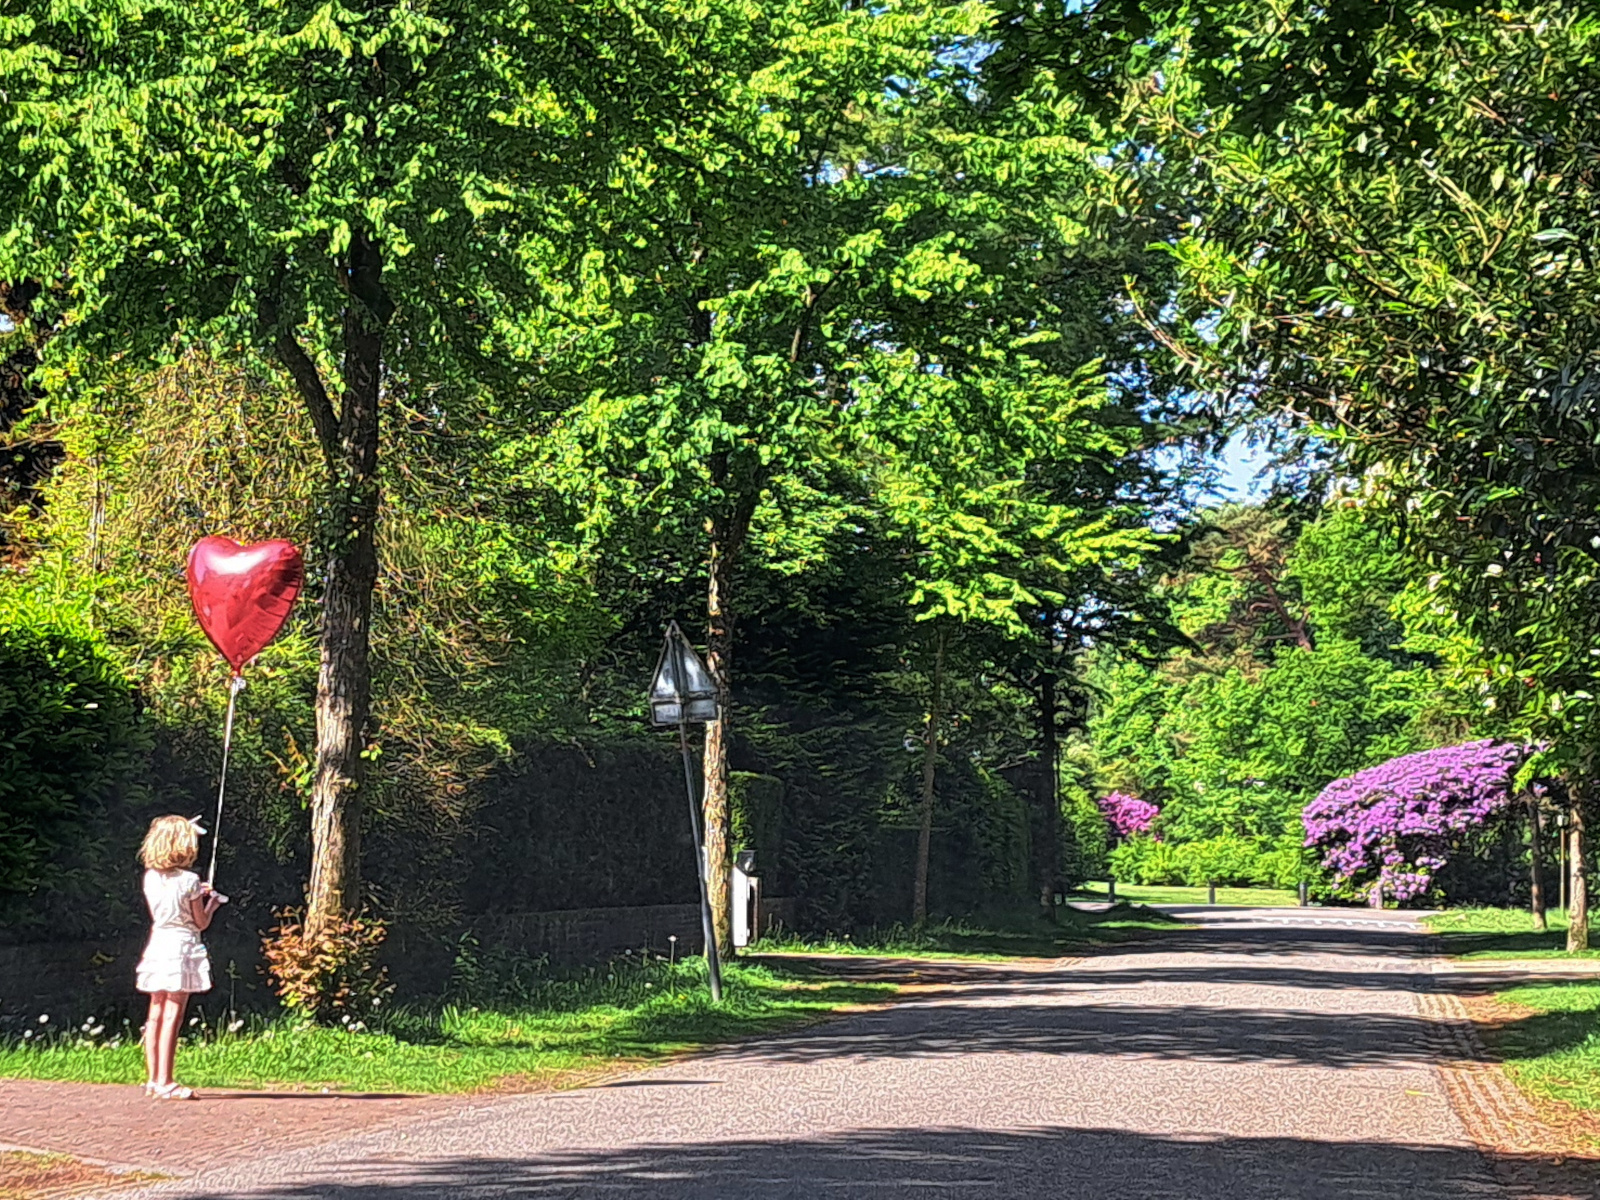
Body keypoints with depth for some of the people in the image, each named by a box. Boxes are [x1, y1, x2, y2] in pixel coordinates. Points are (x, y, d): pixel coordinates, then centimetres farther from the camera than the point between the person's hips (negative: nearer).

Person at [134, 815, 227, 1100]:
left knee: (156, 1014, 11)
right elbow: (201, 922, -6)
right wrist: (211, 903, 14)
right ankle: (164, 1083, -9)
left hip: (157, 945, 6)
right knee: (173, 1015, -7)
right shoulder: (189, 880, -12)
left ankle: (152, 1079, 16)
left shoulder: (150, 878, 5)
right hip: (182, 946, -6)